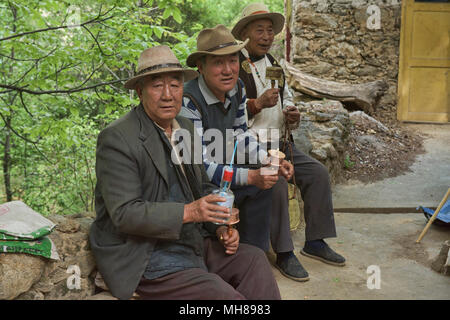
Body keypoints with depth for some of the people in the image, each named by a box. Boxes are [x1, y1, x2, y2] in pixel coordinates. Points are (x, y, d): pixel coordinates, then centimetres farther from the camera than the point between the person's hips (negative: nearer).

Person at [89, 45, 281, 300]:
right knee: (223, 295, -21)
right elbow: (124, 213, -20)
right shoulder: (117, 138, -15)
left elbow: (203, 188, 17)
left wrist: (220, 226, 0)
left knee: (254, 259, -9)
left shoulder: (186, 128, 9)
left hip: (192, 243, 7)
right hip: (145, 259, -7)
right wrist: (188, 212, -28)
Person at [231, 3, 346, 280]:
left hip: (281, 143, 8)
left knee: (318, 172, -5)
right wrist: (259, 103, -25)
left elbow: (287, 98, 26)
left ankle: (315, 242, 6)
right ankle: (284, 254, -15)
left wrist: (292, 115, 4)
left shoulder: (273, 63, 17)